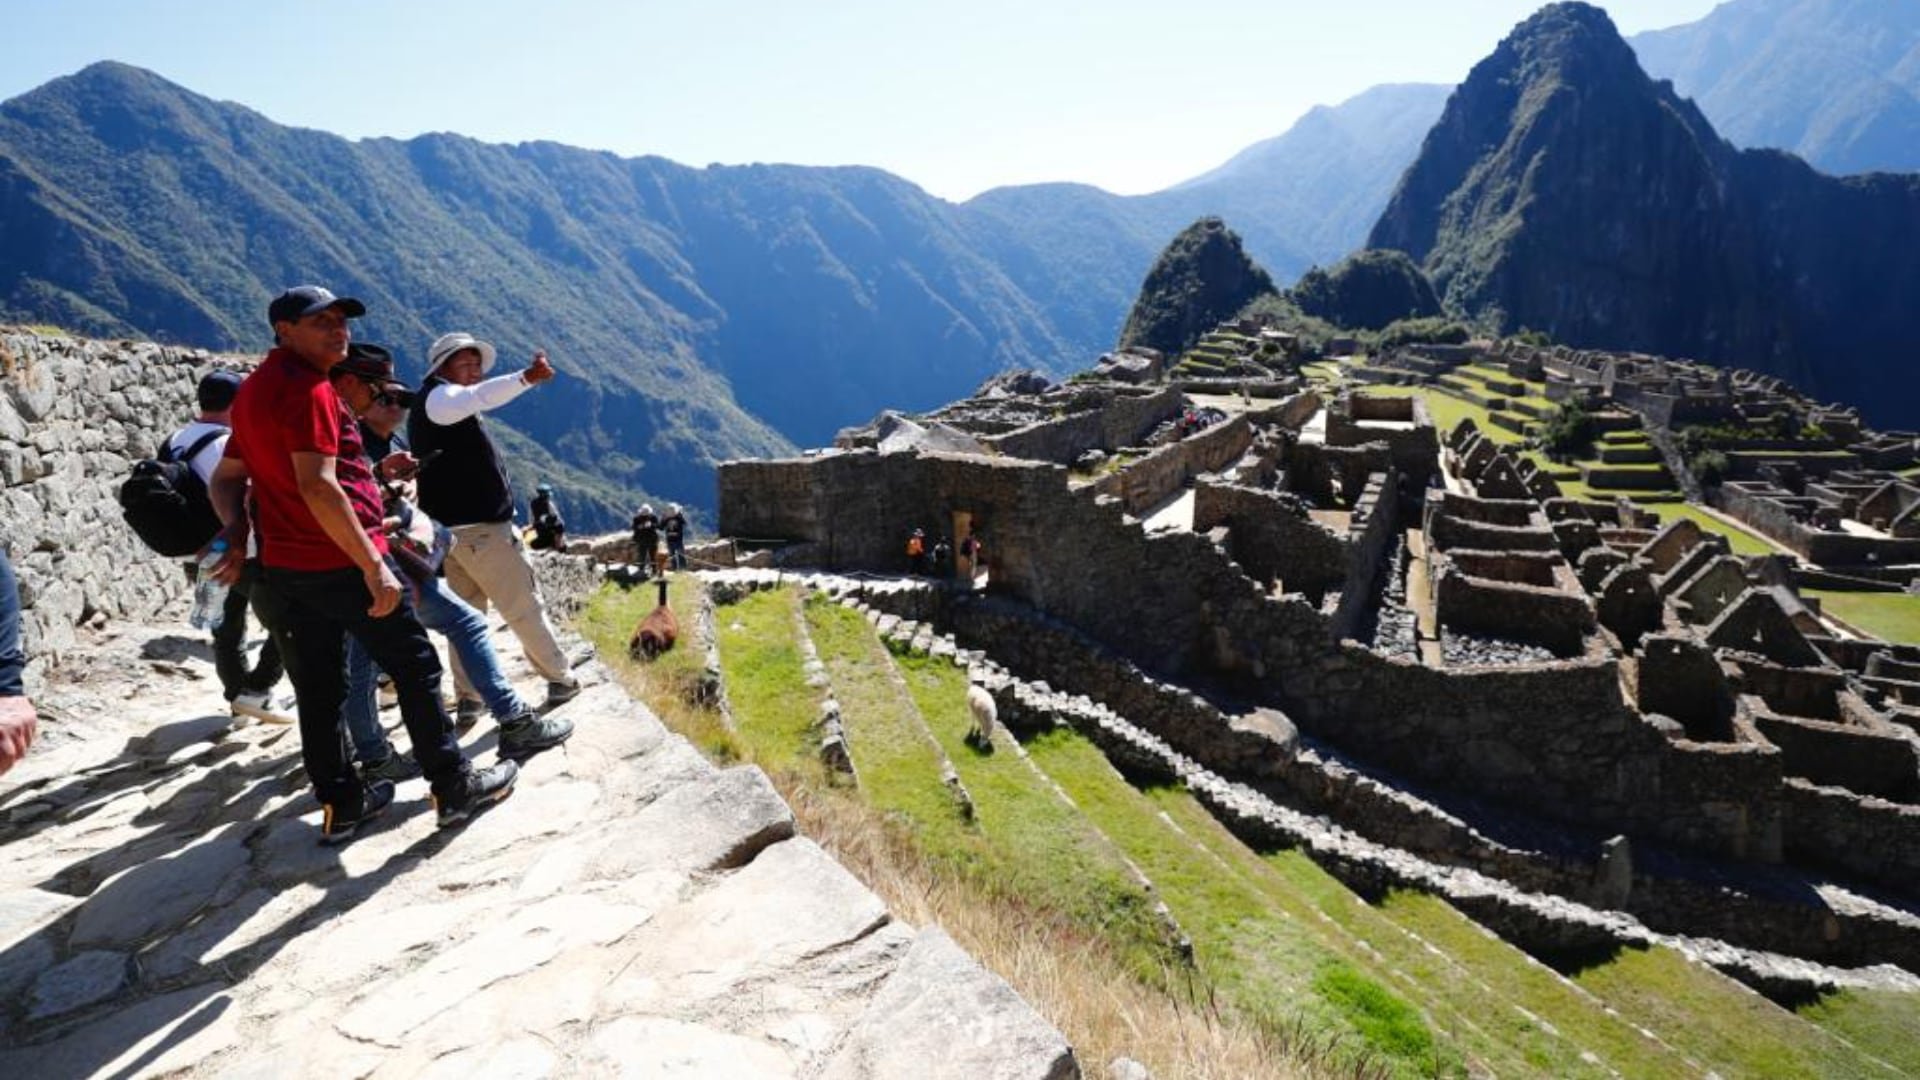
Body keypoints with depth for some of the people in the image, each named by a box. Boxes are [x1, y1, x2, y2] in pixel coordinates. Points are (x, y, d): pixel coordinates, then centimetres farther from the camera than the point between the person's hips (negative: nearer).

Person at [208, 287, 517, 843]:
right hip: (341, 562, -9)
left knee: (318, 688, 12)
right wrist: (375, 567, -24)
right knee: (416, 668, 2)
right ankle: (454, 786, 8)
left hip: (281, 567, 9)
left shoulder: (252, 390, 16)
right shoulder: (308, 388, -14)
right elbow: (318, 488, -24)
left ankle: (340, 803, 20)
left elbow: (226, 478, 20)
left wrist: (237, 538, 8)